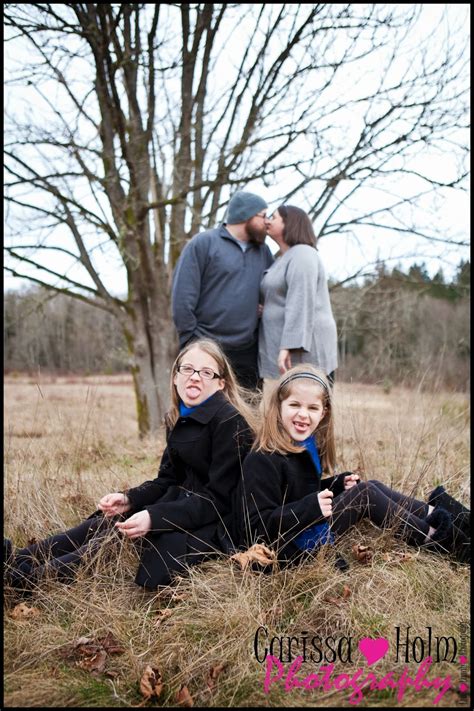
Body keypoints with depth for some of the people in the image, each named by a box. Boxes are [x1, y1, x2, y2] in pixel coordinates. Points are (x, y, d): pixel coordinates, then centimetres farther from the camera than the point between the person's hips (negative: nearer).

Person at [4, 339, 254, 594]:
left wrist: (154, 517, -30)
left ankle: (35, 576, -25)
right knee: (107, 520, -6)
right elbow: (167, 480, 11)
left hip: (216, 523, -8)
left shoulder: (230, 422, -17)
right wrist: (128, 499, -9)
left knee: (123, 530, -22)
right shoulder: (177, 419, 9)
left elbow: (217, 497, -21)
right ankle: (18, 558, -11)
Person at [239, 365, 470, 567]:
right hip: (287, 549, -10)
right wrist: (312, 507, -33)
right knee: (365, 493, -11)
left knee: (373, 487, 5)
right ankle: (430, 538, 2)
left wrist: (338, 484, 4)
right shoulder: (263, 460, -24)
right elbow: (259, 525, -26)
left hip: (308, 526, 10)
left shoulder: (306, 443, 6)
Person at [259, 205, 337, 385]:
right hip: (285, 352, 9)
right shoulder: (284, 260, 23)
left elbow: (300, 304, -20)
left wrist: (289, 346, -27)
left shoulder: (302, 253, -8)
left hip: (302, 351, -9)